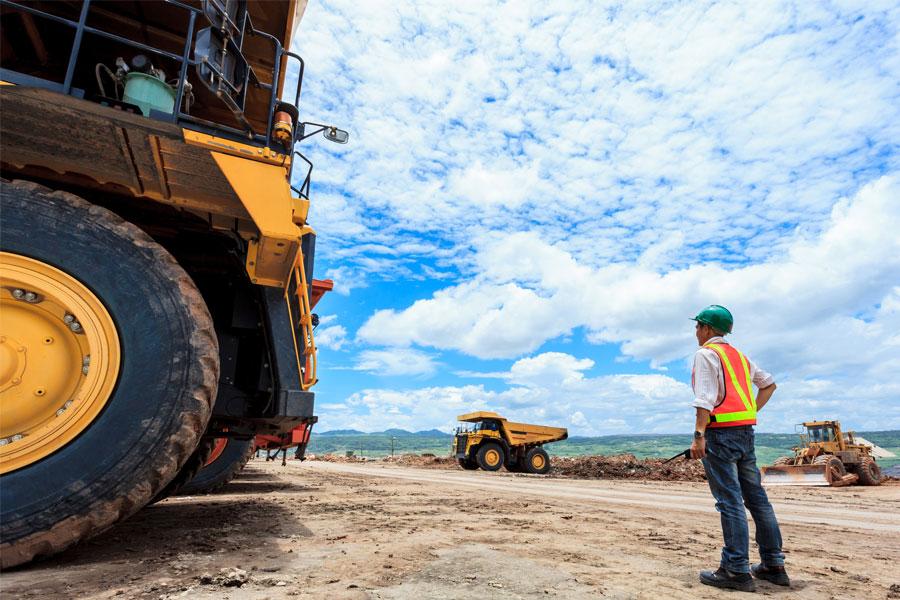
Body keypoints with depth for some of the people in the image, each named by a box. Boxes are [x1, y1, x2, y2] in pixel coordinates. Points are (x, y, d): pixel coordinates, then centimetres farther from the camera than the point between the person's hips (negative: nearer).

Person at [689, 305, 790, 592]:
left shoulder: (705, 354, -7)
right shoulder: (739, 356, 19)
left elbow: (706, 398, -18)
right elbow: (769, 383, 28)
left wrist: (698, 435, -22)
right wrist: (752, 411, 21)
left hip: (720, 431, -8)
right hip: (746, 431, 9)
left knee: (729, 501, -7)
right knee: (756, 496, 12)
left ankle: (736, 570, -5)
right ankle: (773, 565, 19)